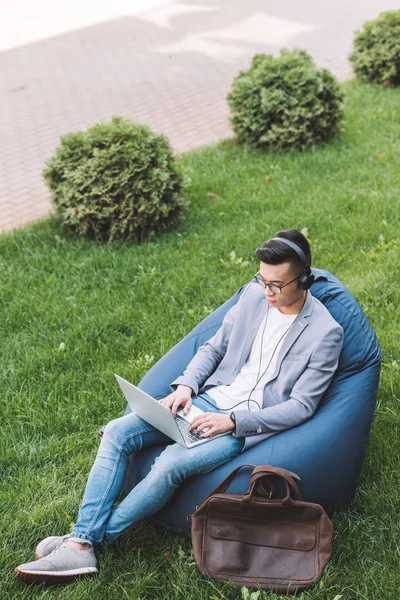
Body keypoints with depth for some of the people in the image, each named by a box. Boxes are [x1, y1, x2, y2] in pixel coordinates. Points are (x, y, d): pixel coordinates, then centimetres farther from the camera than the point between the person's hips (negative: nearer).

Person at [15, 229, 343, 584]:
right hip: (209, 398, 6)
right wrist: (186, 386, -5)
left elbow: (301, 407, -13)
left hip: (248, 422, -6)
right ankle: (79, 544, -15)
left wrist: (233, 421, -19)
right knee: (118, 433, -13)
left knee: (173, 462, -30)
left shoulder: (326, 333, -12)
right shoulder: (254, 295, 5)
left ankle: (96, 537, -9)